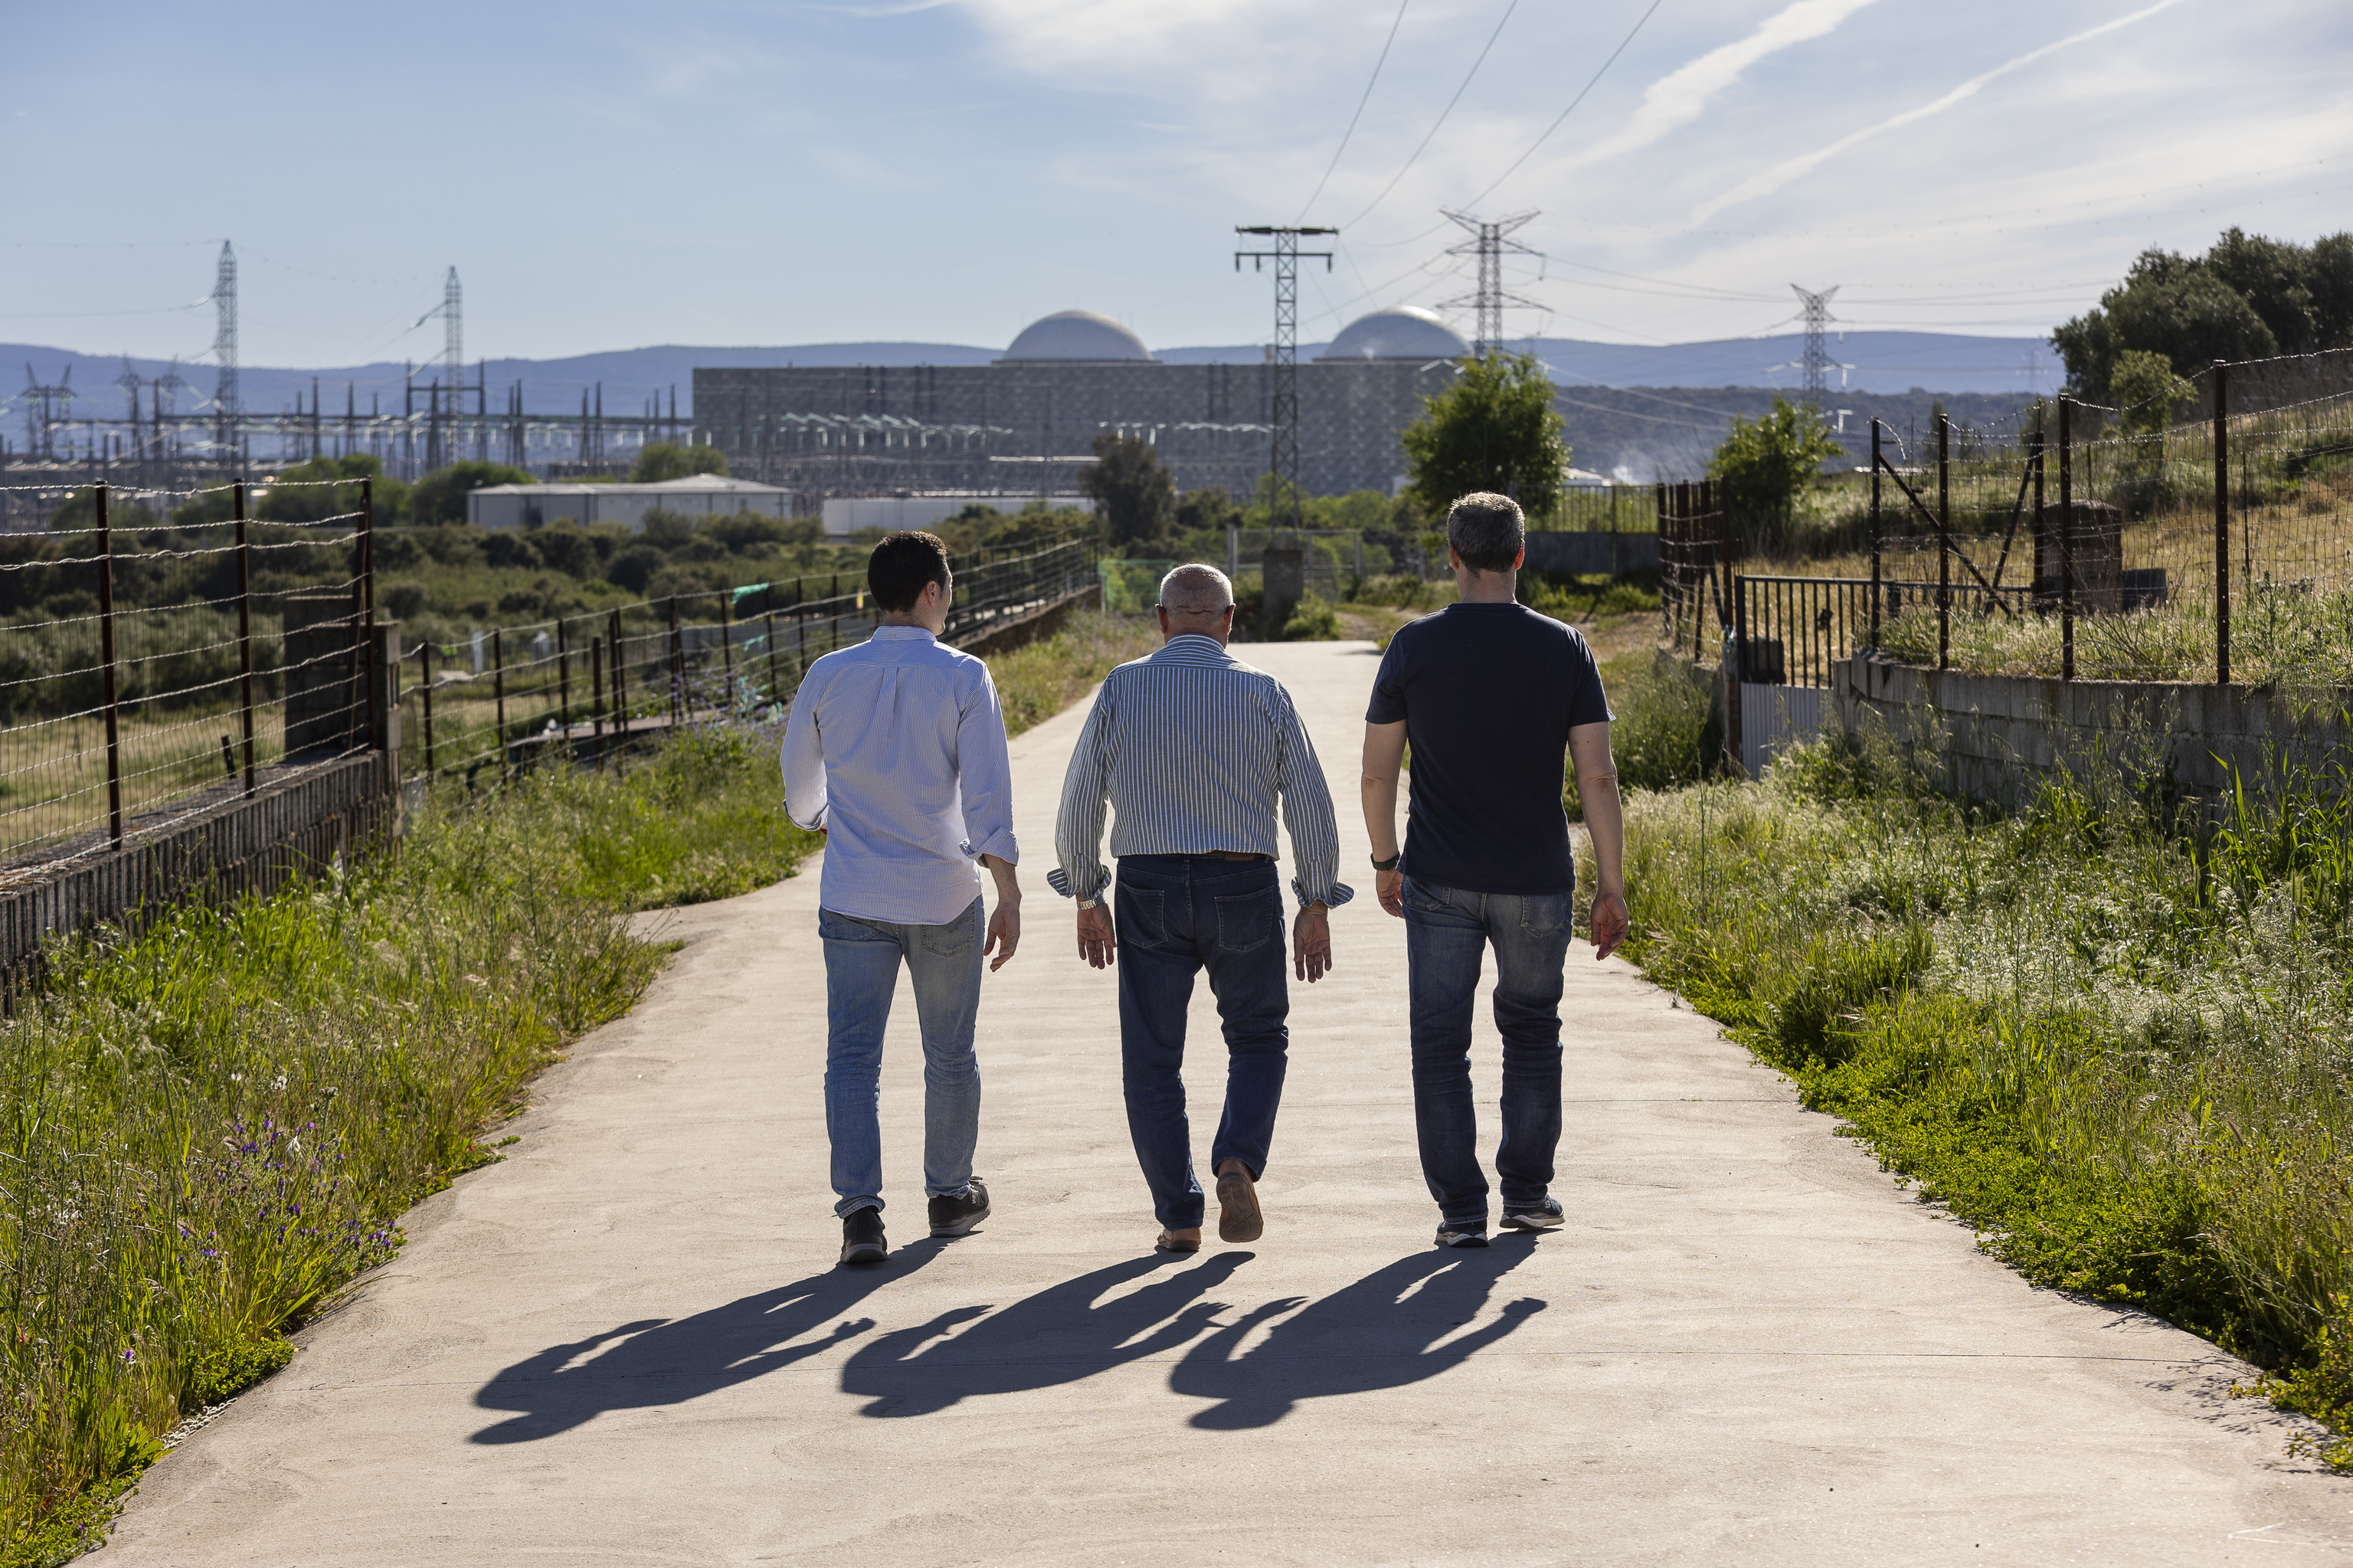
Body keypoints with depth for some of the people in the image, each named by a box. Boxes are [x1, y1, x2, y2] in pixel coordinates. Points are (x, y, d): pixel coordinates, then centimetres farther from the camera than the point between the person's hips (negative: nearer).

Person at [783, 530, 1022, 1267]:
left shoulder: (828, 677, 1)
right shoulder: (962, 678, -8)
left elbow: (802, 796, 12)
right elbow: (987, 798, -13)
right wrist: (1010, 897, -9)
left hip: (853, 897, 1)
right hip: (944, 896, -1)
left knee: (852, 1056, 1)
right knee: (949, 1055, 15)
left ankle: (860, 1207, -12)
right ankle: (950, 1193, 29)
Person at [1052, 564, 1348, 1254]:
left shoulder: (1123, 688, 0)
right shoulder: (1263, 692, 0)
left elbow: (1080, 799, 1)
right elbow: (1311, 803, -1)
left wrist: (1086, 898, 11)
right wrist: (1316, 906, 6)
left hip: (1148, 889, 0)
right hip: (1243, 887, 0)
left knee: (1152, 1058, 9)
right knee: (1258, 1038, 17)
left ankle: (1178, 1216, 7)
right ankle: (1238, 1162, -7)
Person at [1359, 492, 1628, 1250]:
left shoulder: (1413, 647, -3)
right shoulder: (1564, 648, -3)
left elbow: (1377, 772, -1)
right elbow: (1597, 775, -6)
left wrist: (1384, 860, 14)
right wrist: (1611, 885, 0)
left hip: (1439, 880, -1)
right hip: (1536, 882, 1)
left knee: (1441, 1043, 5)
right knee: (1532, 1026, 20)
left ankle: (1461, 1210, 3)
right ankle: (1527, 1190, 22)